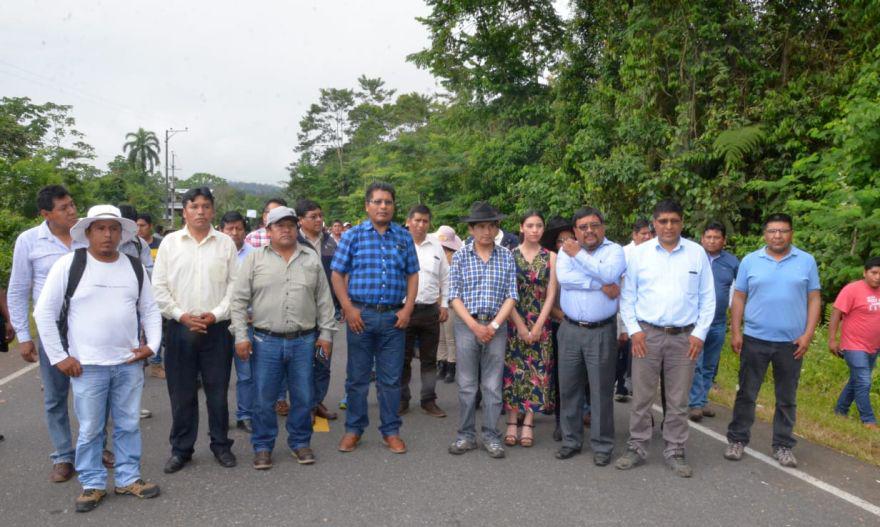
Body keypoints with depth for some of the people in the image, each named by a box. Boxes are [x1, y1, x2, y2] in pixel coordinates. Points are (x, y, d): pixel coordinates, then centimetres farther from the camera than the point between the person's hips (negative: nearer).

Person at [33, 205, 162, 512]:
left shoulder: (135, 267, 5)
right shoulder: (68, 264, -7)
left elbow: (149, 309, 12)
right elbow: (44, 312, -4)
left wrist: (152, 344, 0)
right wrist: (58, 357, -6)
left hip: (130, 363, 3)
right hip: (87, 366, -3)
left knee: (128, 425, 13)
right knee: (90, 429, 8)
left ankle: (128, 478, 28)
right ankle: (92, 484, 25)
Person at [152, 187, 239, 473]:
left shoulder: (226, 243, 3)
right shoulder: (170, 242, 4)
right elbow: (159, 287, 2)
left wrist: (216, 313, -9)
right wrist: (181, 315, -8)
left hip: (217, 328, 0)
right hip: (180, 328, 1)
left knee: (218, 390, 7)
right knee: (181, 392, 8)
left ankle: (221, 444, 22)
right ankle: (181, 449, 22)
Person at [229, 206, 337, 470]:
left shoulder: (312, 259, 8)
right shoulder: (255, 259, 1)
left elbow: (324, 300, 9)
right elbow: (238, 300, 0)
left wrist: (326, 333, 5)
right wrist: (241, 336, -6)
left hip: (304, 341, 2)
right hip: (265, 341, -1)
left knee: (303, 397, 9)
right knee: (264, 399, 6)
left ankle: (300, 442, 27)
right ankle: (263, 446, 22)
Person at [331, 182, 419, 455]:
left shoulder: (404, 237, 8)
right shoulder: (353, 236, 1)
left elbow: (412, 275, 10)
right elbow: (338, 274, 1)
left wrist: (408, 309, -1)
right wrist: (348, 308, -8)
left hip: (394, 317, 2)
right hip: (361, 314, -1)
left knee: (391, 378, 8)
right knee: (357, 377, 8)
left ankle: (391, 431, 21)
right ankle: (353, 430, 23)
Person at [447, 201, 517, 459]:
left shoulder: (506, 257, 4)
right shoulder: (460, 257, 2)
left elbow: (511, 296, 1)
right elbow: (454, 296, -1)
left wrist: (493, 325, -8)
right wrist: (474, 325, -10)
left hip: (496, 327, 1)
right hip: (466, 325, 0)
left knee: (492, 385, 6)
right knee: (466, 384, 6)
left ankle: (491, 436, 17)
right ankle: (466, 435, 17)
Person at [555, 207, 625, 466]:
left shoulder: (615, 250, 0)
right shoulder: (567, 250, 6)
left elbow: (609, 274, -21)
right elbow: (563, 277, -14)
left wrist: (579, 255, -12)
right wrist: (601, 285, -15)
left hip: (602, 332, -2)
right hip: (570, 329, 3)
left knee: (601, 390, 4)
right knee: (569, 387, 10)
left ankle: (602, 445, 17)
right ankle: (571, 439, 25)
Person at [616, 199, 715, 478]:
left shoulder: (697, 253, 4)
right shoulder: (639, 253, 2)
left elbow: (707, 298, 6)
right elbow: (627, 296, 5)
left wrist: (700, 334, -1)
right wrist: (633, 330, -4)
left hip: (684, 337, 1)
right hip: (646, 335, 0)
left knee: (678, 400, 9)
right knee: (641, 396, 5)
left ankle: (675, 452, 22)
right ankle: (637, 448, 19)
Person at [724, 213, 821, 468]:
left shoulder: (807, 261, 2)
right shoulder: (750, 261, 1)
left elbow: (814, 299, 3)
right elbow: (739, 298, 3)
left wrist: (808, 334, -5)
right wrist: (735, 332, -3)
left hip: (792, 342, 1)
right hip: (754, 339, 0)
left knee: (787, 398, 11)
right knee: (746, 394, 7)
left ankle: (783, 446, 23)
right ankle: (737, 440, 18)